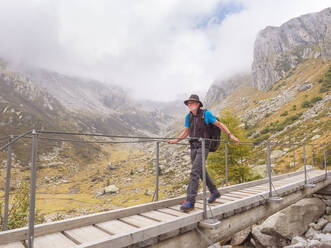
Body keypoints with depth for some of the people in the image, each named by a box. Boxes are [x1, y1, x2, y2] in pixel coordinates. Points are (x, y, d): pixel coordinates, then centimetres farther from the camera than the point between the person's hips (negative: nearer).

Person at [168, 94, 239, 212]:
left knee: (194, 172, -18)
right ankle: (214, 192, 37)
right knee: (201, 172, 16)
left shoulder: (206, 113, -7)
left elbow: (219, 124, 3)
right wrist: (176, 140, -1)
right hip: (193, 148, 6)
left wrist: (231, 135, -3)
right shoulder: (188, 116, 7)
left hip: (204, 147, -6)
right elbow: (186, 132, 13)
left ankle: (190, 202, -16)